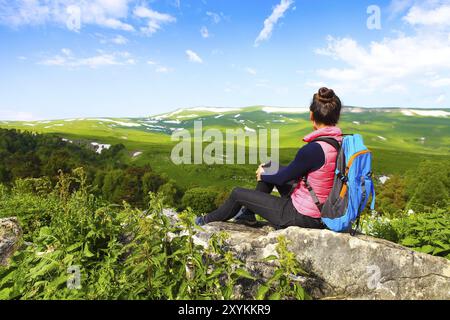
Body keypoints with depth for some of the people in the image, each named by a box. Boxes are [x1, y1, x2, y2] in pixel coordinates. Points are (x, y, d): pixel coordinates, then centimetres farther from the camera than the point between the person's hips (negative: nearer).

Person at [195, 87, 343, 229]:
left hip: (303, 217, -8)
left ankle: (208, 221, 32)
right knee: (269, 170, 20)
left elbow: (282, 177, -15)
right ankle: (248, 213, 32)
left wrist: (263, 175, 6)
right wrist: (267, 172, 13)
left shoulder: (313, 149, -29)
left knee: (237, 194, 5)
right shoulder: (341, 142, -3)